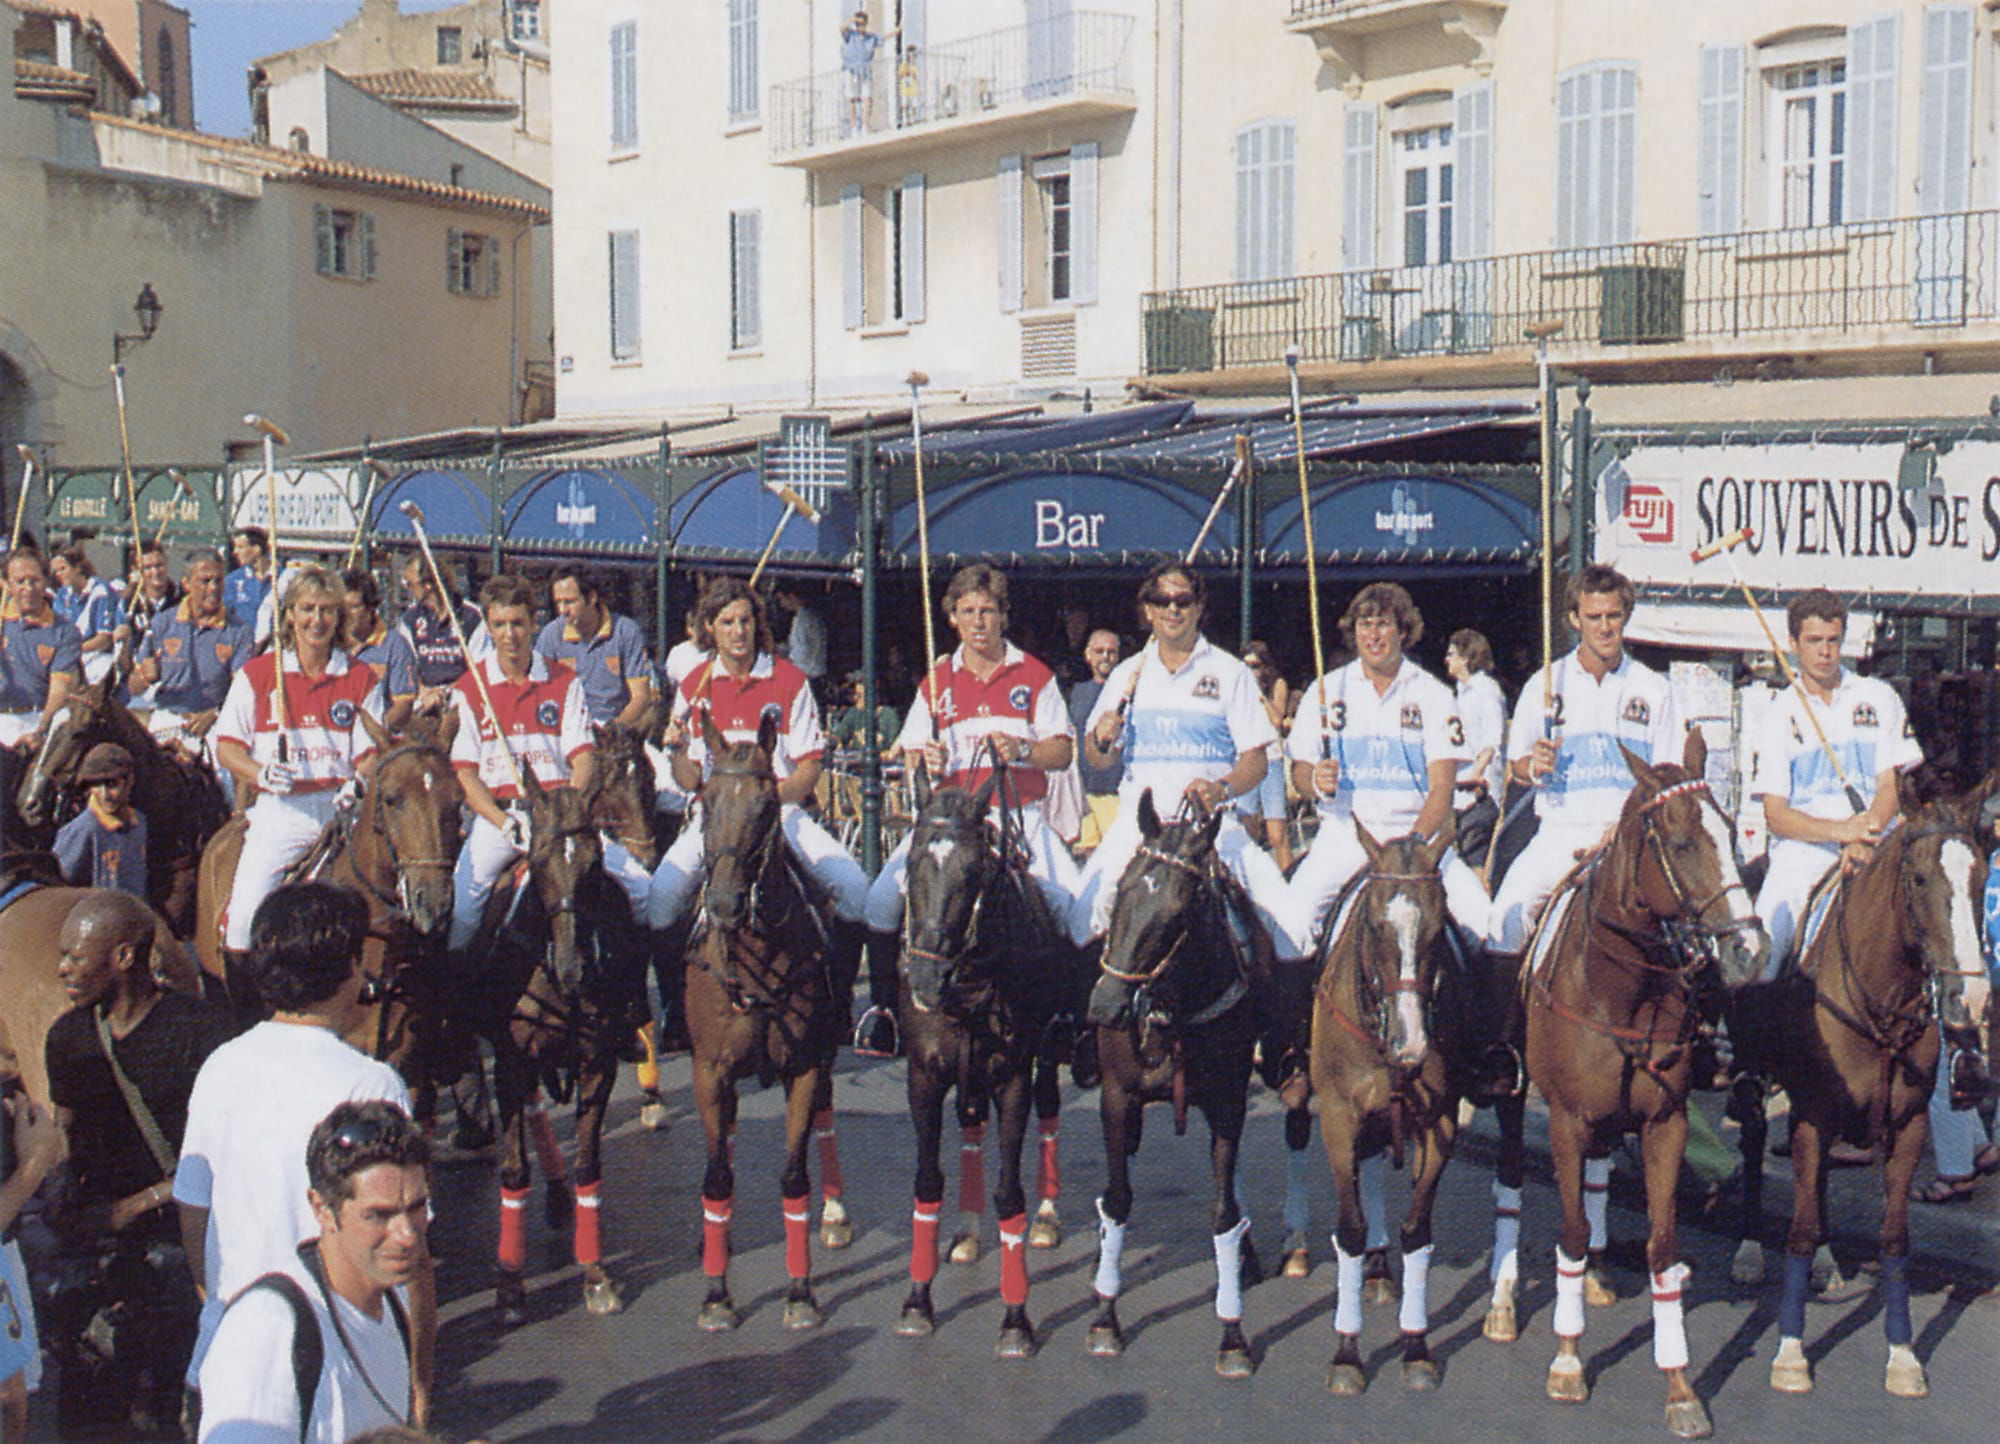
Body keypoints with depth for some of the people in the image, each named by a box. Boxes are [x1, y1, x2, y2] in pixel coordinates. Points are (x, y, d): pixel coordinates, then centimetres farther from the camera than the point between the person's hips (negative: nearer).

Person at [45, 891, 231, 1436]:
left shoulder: (201, 1028, -6)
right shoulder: (68, 1037, 13)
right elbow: (66, 1146, 20)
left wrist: (141, 1202, -12)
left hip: (174, 1232, -4)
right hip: (93, 1237, 5)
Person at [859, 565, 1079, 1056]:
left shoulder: (1035, 675, 8)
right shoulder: (936, 682, 13)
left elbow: (1063, 752, 4)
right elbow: (911, 753, 12)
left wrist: (1023, 749, -16)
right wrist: (926, 764, -12)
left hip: (1020, 817, -1)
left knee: (1072, 901, -19)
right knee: (882, 897, -15)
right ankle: (882, 1005, 3)